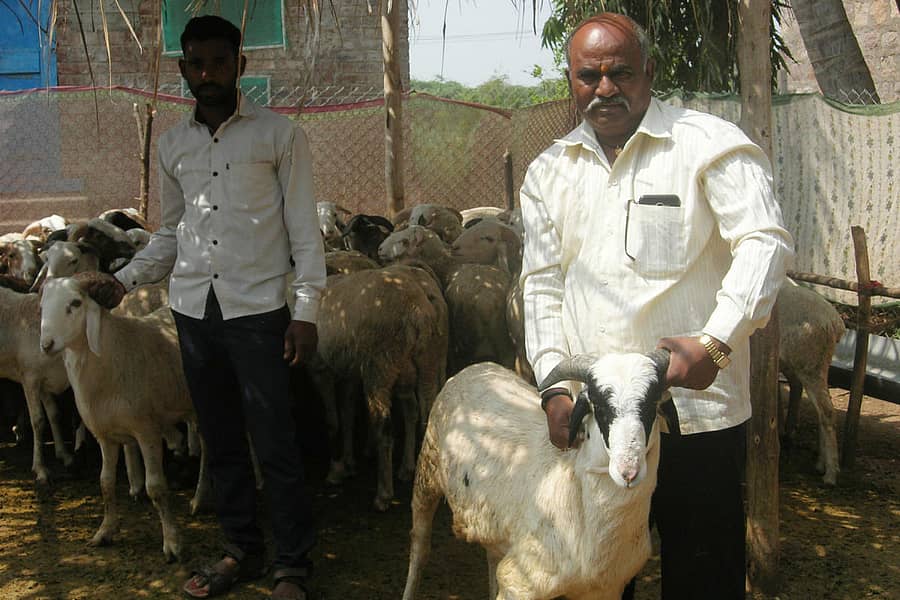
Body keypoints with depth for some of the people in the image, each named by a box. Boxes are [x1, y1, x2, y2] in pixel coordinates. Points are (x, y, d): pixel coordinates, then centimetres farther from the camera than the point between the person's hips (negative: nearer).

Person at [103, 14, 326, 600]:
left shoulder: (279, 135, -1)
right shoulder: (174, 144, 12)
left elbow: (303, 227, -2)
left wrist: (306, 310, -9)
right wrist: (122, 280, 6)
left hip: (257, 309, -5)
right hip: (194, 309, 5)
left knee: (275, 445, -3)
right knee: (221, 440, 13)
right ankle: (243, 551, 27)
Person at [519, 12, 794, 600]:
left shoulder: (710, 145, -3)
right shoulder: (549, 171, 12)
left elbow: (766, 242, -13)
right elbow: (542, 284, 11)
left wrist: (715, 343, -25)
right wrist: (554, 385, 0)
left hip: (696, 413, -4)